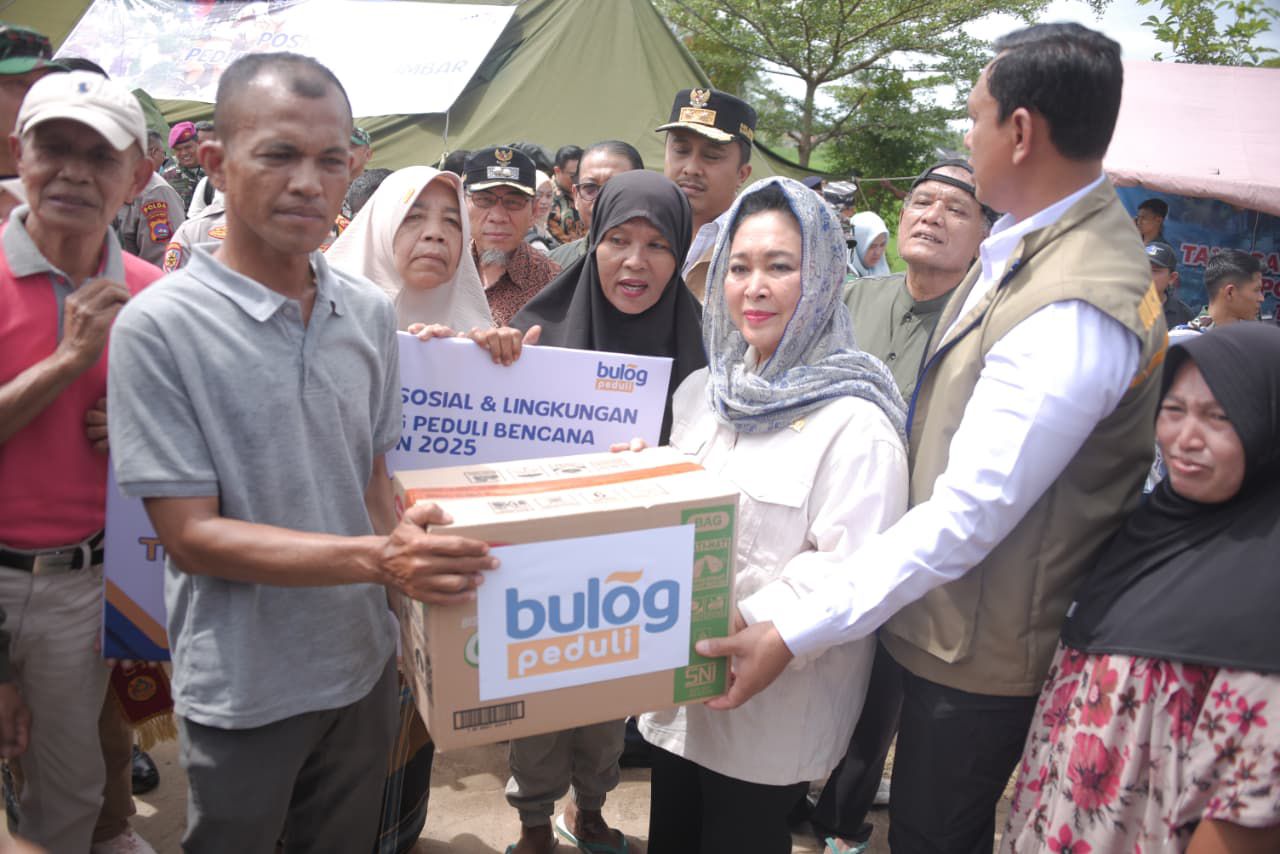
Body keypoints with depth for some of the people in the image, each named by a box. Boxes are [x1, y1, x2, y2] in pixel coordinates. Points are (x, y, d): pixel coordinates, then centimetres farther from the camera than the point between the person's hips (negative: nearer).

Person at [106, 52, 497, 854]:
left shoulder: (371, 312, -2)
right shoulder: (158, 327, -16)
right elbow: (191, 534, -17)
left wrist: (405, 536, -14)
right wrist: (376, 559, -29)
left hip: (365, 662, 4)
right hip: (244, 691, -4)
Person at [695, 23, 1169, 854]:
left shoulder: (1073, 315, -29)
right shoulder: (1043, 237, 1)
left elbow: (965, 518, -29)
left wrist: (794, 632, -26)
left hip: (981, 657, -8)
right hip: (956, 623, 9)